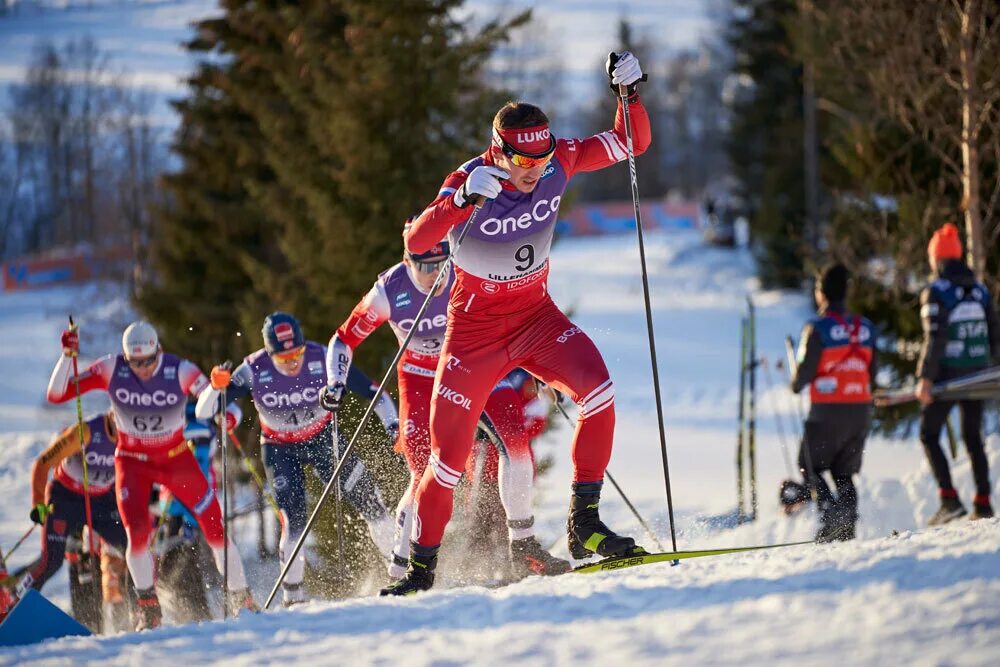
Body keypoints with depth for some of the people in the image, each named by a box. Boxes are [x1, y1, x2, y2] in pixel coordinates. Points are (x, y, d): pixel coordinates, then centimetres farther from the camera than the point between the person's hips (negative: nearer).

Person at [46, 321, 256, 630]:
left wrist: (227, 415, -46)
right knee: (137, 532, -20)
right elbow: (56, 395, -16)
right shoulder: (110, 370, -17)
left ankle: (241, 599, 14)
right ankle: (148, 607, -2)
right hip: (133, 462, 0)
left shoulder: (181, 371, -20)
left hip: (176, 459, 0)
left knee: (215, 528, -3)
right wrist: (68, 356, -30)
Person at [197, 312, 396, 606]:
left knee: (367, 498, -2)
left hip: (323, 438, 1)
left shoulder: (322, 358, -26)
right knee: (295, 518, -18)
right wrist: (216, 386, -43)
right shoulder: (254, 371, -26)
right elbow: (202, 412, -24)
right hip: (281, 449, -1)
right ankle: (292, 595, -3)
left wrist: (392, 424, -26)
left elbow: (370, 390, -15)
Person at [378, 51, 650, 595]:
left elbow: (632, 143, -4)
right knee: (449, 456, -2)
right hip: (476, 329, -3)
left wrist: (628, 92, -23)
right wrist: (462, 200, -52)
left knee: (597, 391, -24)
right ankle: (420, 567, 17)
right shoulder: (471, 182, -23)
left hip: (536, 316, 3)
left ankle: (584, 524, -16)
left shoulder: (557, 162, -11)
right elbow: (415, 243, -36)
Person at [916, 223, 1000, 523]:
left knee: (929, 435, 6)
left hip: (946, 375, -5)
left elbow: (934, 337, -18)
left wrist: (925, 377, -18)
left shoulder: (935, 292, -11)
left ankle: (950, 499, -7)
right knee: (973, 438, 14)